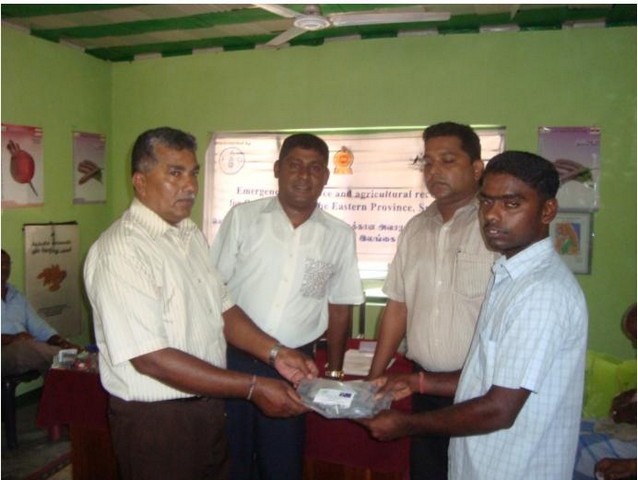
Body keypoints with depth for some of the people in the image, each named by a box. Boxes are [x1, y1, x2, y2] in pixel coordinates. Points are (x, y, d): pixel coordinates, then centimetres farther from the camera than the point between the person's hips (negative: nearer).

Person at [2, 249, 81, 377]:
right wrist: (11, 338, -23)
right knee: (24, 346, -37)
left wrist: (62, 342, -3)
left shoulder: (17, 296, 22)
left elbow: (39, 327, 15)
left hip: (30, 349, 5)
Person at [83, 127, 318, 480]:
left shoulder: (192, 235, 7)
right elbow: (149, 358, -24)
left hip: (209, 407, 8)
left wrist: (274, 353, -5)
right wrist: (253, 388, -24)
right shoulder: (120, 252, -21)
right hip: (155, 420, -7)